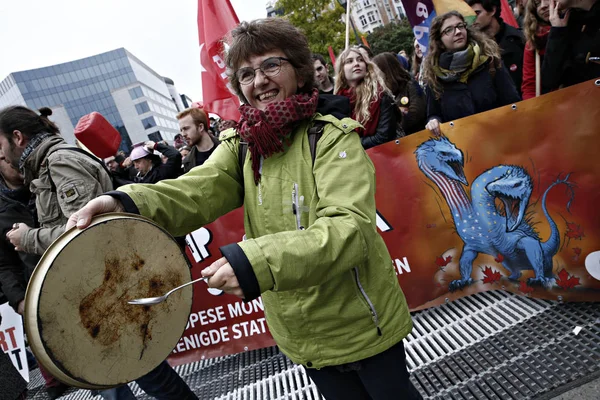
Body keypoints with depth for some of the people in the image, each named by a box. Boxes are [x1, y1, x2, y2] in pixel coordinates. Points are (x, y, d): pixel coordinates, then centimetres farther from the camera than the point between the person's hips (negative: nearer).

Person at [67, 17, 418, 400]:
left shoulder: (333, 138, -14)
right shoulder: (242, 145, 0)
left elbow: (350, 228, -27)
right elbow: (197, 191, -18)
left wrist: (261, 262, -41)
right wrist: (125, 202, -37)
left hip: (361, 322, -4)